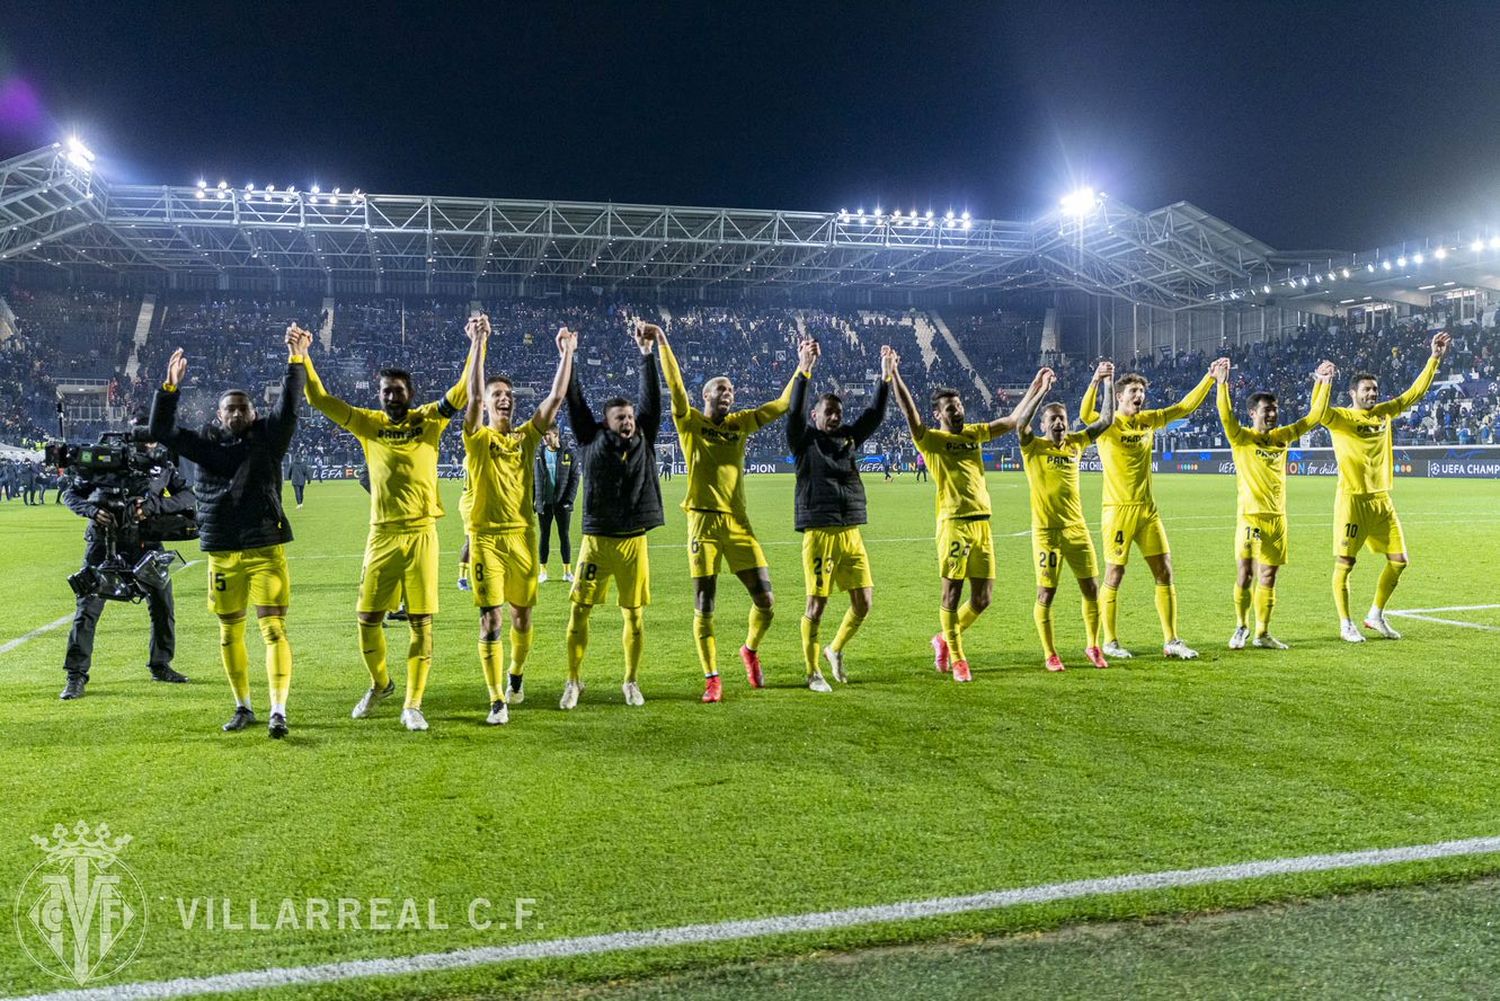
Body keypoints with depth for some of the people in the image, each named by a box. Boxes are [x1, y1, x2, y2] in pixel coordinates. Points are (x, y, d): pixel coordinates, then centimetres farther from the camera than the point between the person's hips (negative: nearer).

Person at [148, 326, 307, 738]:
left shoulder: (268, 437, 3)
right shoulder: (206, 443, 10)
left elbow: (288, 406, -9)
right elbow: (161, 430, 8)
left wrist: (297, 359, -19)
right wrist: (170, 386, -2)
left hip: (265, 549, -4)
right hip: (222, 553, 4)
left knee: (273, 629, -9)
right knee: (230, 632, 11)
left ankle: (278, 712, -8)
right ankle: (243, 707, 24)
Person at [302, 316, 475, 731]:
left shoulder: (428, 420, 5)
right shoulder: (368, 423, 9)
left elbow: (462, 393, -2)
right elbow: (319, 398, 12)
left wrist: (477, 344, -9)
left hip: (421, 533, -2)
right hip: (382, 535, 2)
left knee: (421, 622, -1)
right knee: (368, 618, 7)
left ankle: (412, 704, 8)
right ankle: (379, 684, 33)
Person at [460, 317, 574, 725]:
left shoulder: (526, 437, 9)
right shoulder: (477, 438, 1)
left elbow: (555, 399, 3)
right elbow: (473, 394, -14)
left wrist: (567, 354, -1)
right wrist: (479, 343, -18)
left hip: (522, 535, 3)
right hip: (486, 537, -3)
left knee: (522, 617, 12)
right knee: (490, 619, -5)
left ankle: (516, 672, 40)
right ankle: (497, 702, -1)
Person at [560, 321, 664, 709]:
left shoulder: (643, 440, 6)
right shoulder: (592, 441, 2)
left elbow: (652, 399, 3)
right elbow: (575, 403, -2)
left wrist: (647, 354, 0)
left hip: (634, 541, 1)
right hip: (596, 540, -1)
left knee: (634, 614, 6)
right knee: (579, 610, 0)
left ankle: (631, 682, 21)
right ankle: (574, 680, 15)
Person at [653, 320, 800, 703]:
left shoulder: (740, 424, 13)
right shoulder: (691, 423, 1)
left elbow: (780, 406, 15)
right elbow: (676, 388, -14)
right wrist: (662, 343, -22)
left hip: (738, 521, 4)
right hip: (704, 521, -3)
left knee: (765, 600, 1)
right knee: (704, 607, 0)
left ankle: (750, 649, 30)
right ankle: (712, 679, 12)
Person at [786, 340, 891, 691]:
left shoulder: (848, 438, 16)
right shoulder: (805, 441, 1)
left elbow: (875, 414, 12)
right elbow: (795, 412, -14)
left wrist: (886, 376, 4)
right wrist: (804, 371, -22)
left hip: (852, 532, 6)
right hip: (819, 533, -5)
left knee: (863, 600, 5)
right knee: (816, 604, -1)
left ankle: (836, 649, 29)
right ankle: (812, 672, 13)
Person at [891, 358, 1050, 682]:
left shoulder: (974, 434, 17)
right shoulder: (931, 440, 0)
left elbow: (1011, 420, 22)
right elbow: (910, 413, -13)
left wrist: (1035, 388, 20)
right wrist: (894, 375, -23)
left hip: (982, 523, 6)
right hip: (954, 524, -6)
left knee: (982, 598, 7)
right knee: (952, 593, -1)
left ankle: (945, 639, 29)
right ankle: (957, 658, 14)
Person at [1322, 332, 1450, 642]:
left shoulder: (1384, 413, 10)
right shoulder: (1341, 418, -8)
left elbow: (1415, 392, 17)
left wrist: (1435, 359, 13)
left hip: (1381, 499, 6)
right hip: (1352, 500, -6)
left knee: (1398, 560, 8)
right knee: (1344, 564, -3)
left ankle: (1376, 616, 22)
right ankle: (1345, 624, 9)